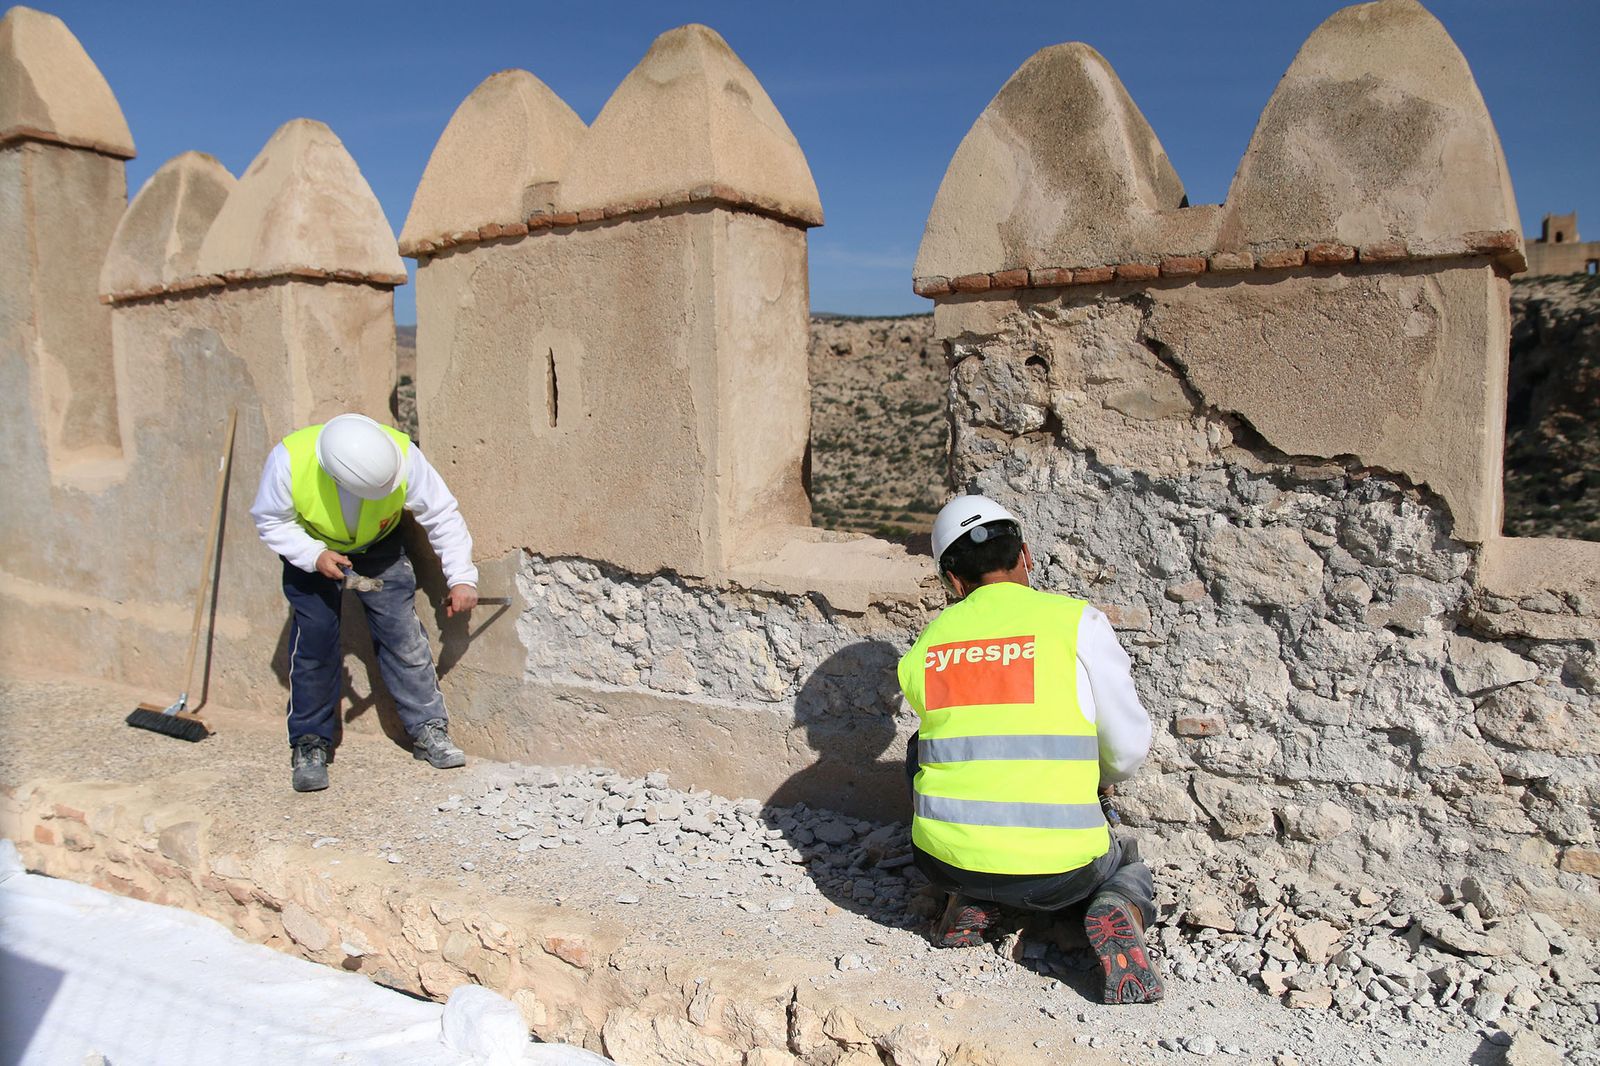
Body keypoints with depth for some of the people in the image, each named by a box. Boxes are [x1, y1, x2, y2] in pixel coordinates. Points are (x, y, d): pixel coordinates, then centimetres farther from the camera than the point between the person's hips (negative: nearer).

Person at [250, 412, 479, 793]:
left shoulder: (402, 454, -33)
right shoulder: (289, 460, -34)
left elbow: (442, 514, -20)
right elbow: (270, 521, -17)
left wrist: (461, 577, -22)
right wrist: (314, 556, -32)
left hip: (379, 547, 1)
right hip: (312, 552, -1)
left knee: (403, 634, -6)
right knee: (314, 643, -7)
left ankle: (429, 730, 5)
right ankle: (309, 744, 8)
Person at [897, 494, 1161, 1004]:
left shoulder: (924, 647, 6)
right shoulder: (1077, 620, -4)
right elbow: (1128, 747, 1)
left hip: (946, 861, 2)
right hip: (1056, 874, -1)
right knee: (1127, 865, 33)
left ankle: (971, 903, 20)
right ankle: (1119, 909, -2)